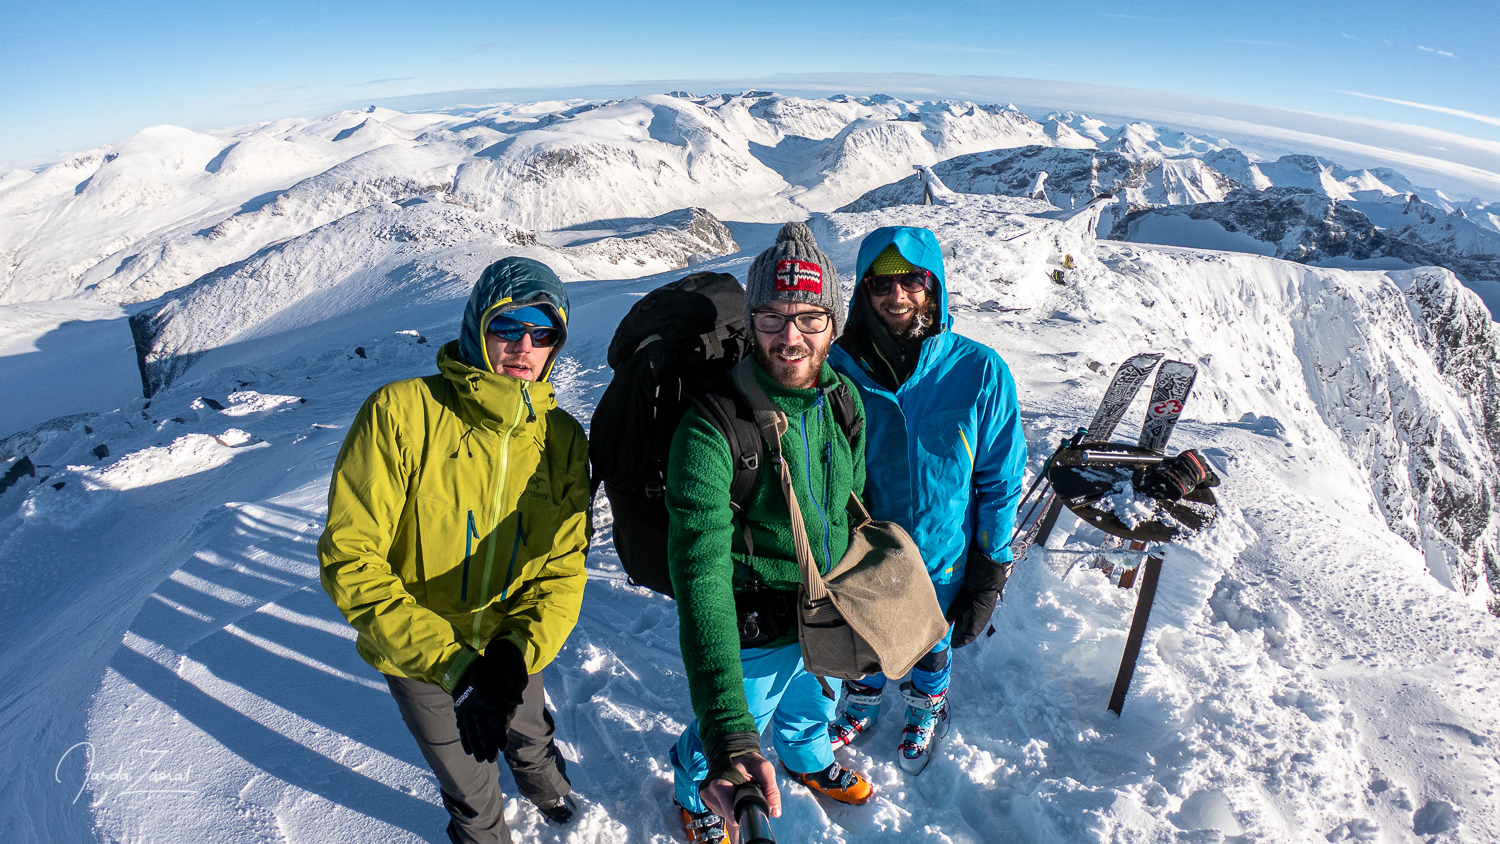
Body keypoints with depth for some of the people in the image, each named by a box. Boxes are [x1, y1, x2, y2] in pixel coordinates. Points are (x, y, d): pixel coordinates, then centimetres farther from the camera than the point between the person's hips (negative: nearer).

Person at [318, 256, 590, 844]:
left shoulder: (563, 437, -14)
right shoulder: (400, 413, -25)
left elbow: (563, 565, -11)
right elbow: (349, 557, -25)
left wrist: (516, 653, -28)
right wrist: (451, 664, -31)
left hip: (512, 648, 3)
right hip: (416, 657, -2)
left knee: (529, 736, 32)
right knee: (467, 781, 23)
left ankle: (545, 784, 67)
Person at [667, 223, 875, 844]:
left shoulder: (844, 398, -10)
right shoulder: (711, 427, -32)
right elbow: (702, 572, -40)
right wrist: (728, 732, -47)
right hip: (755, 635, -5)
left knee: (812, 707, 34)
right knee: (712, 744, 22)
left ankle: (808, 761, 69)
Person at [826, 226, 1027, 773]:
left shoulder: (980, 372, -20)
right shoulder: (841, 369, -17)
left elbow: (1000, 481, -11)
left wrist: (988, 577, -8)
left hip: (943, 560, -1)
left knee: (932, 649, 26)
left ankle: (925, 713, 59)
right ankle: (862, 706, 59)